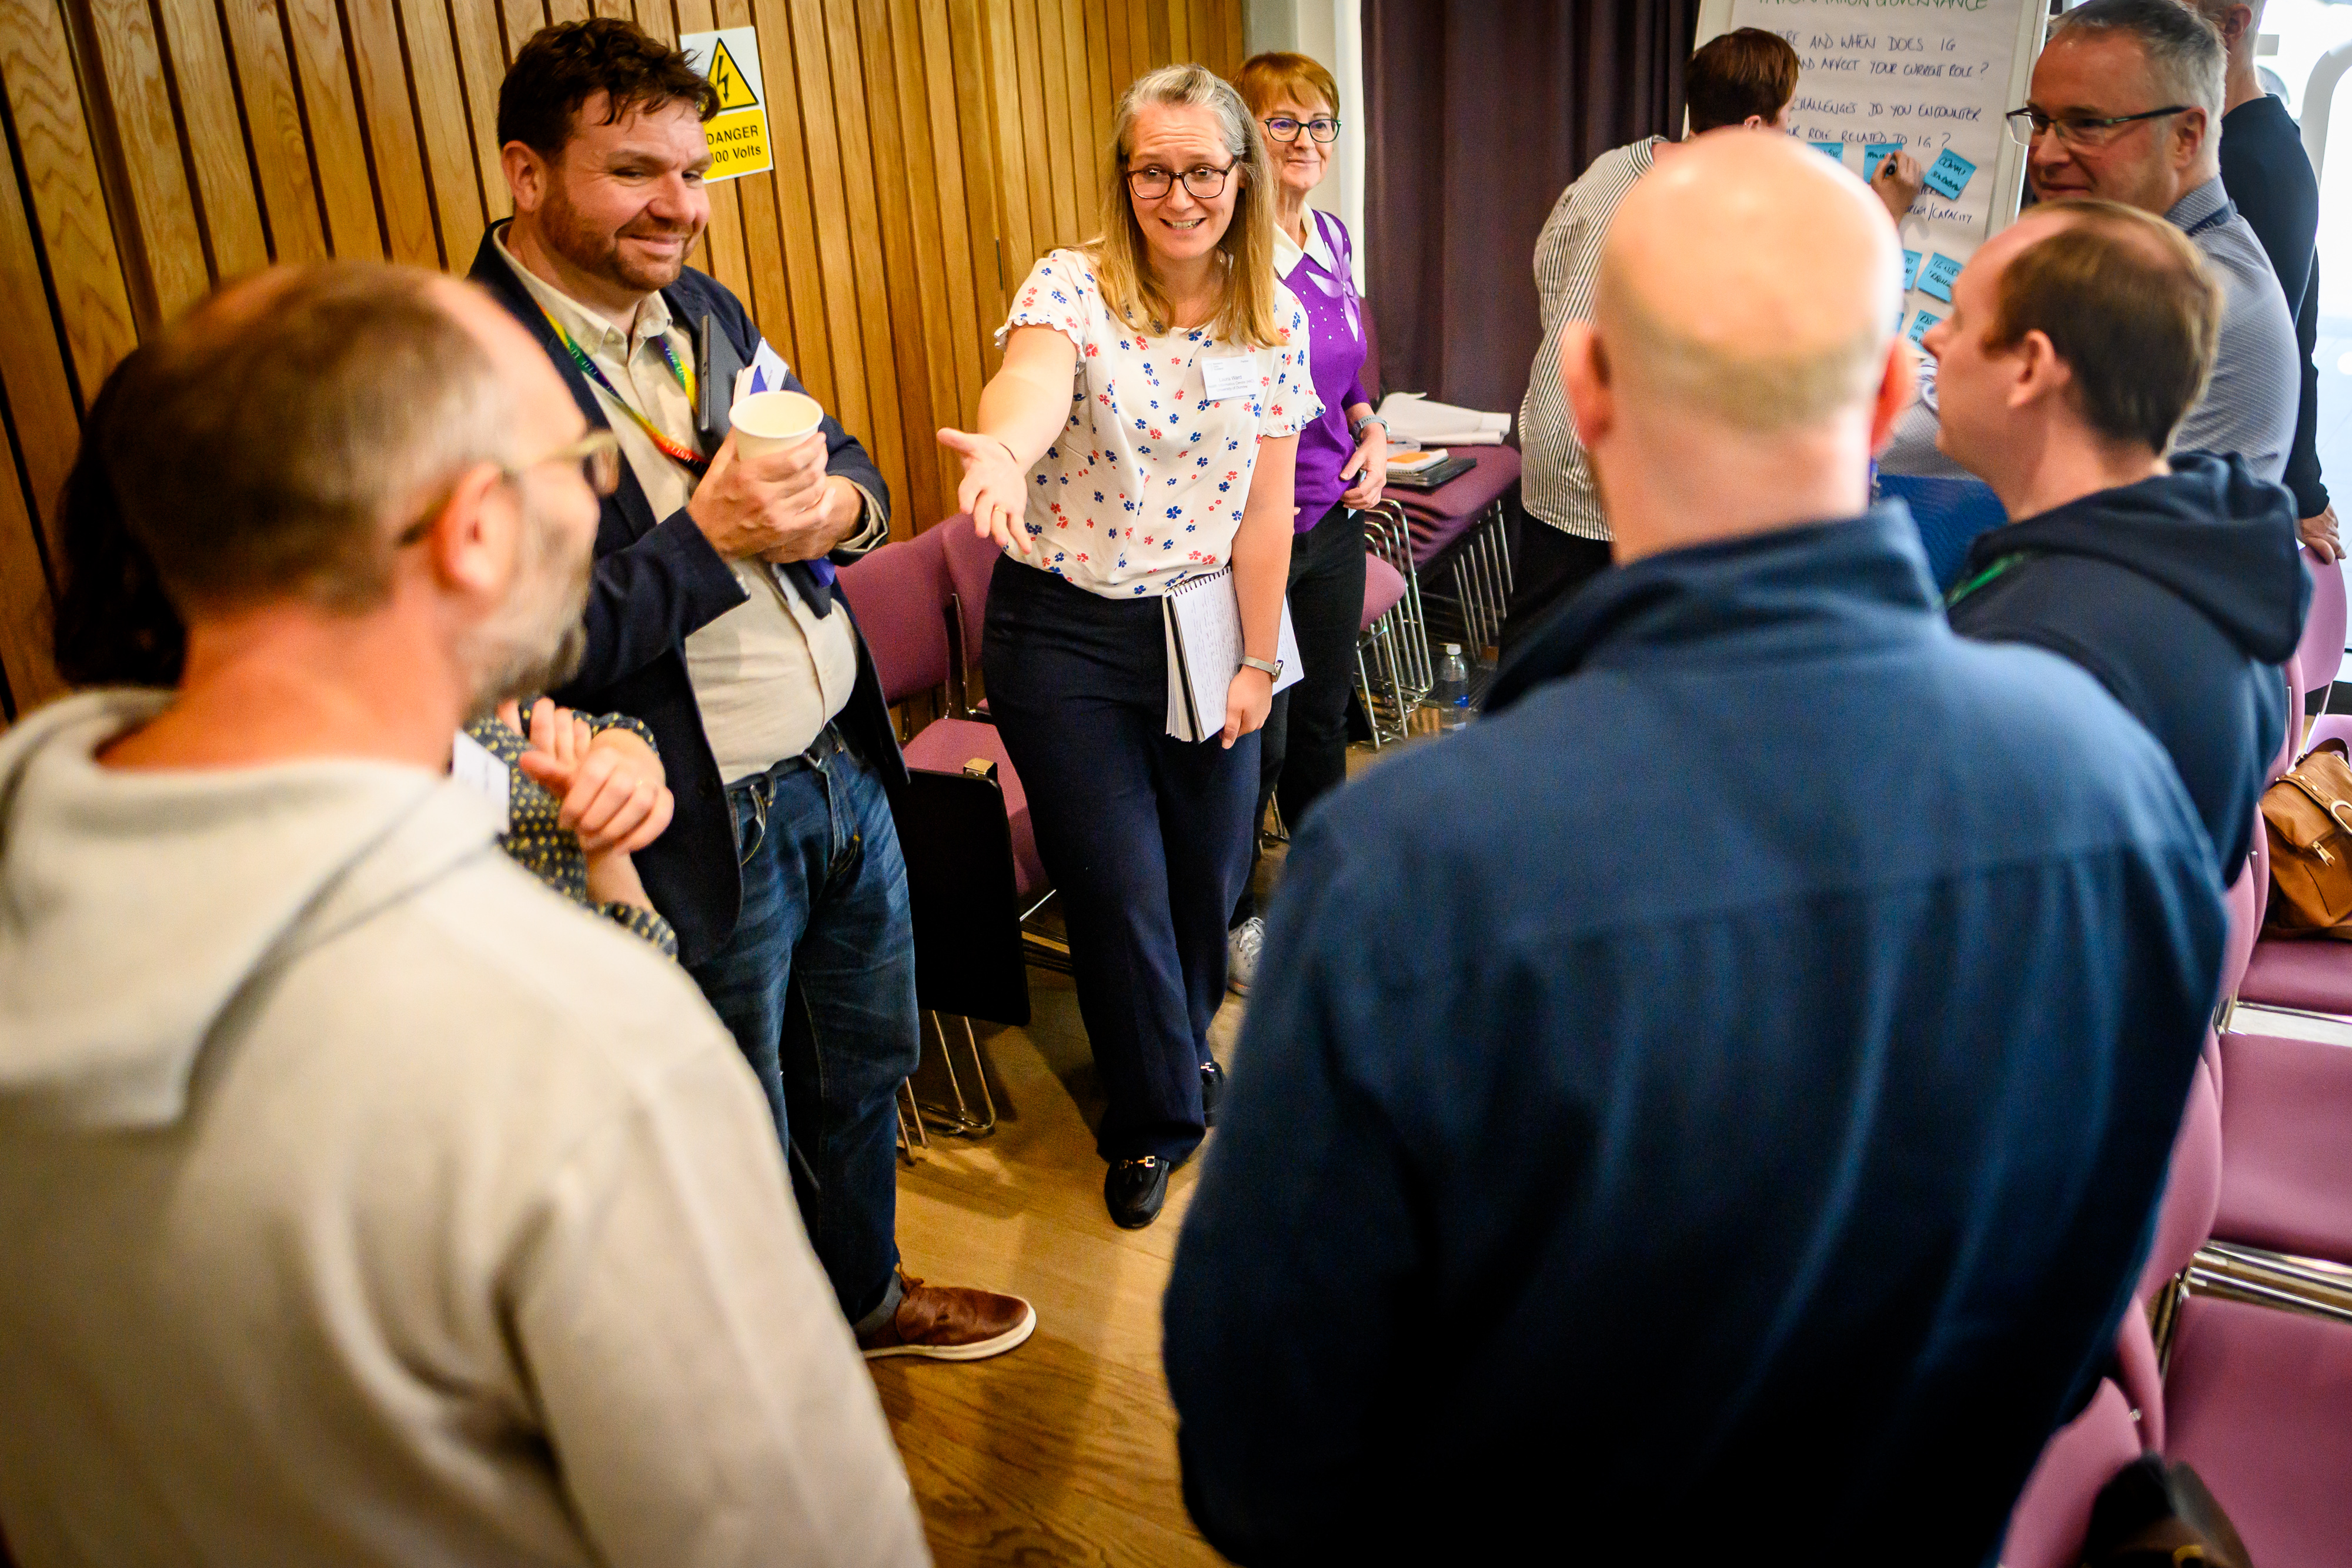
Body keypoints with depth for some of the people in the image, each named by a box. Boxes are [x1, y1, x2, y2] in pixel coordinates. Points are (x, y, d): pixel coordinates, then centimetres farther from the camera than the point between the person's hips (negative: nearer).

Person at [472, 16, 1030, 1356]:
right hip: (703, 828, -8)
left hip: (845, 766, 8)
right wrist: (710, 535, -26)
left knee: (866, 1057, 25)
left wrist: (837, 504, -9)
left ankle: (864, 1294, 51)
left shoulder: (705, 308, 6)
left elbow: (845, 464, 15)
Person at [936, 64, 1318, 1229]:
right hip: (1065, 636, -3)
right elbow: (1034, 374, -38)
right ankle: (1156, 1111, 27)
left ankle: (1181, 1041, 47)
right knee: (1118, 888, 4)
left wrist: (1257, 660, 1)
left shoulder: (1275, 322, -1)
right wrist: (1005, 448, -60)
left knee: (1209, 867, 16)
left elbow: (1265, 506, 1)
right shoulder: (1071, 289, -14)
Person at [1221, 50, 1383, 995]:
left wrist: (1372, 433, 4)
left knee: (1324, 705, 20)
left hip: (1333, 517, 7)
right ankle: (1232, 918, 23)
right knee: (1256, 734, 3)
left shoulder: (1333, 239, 8)